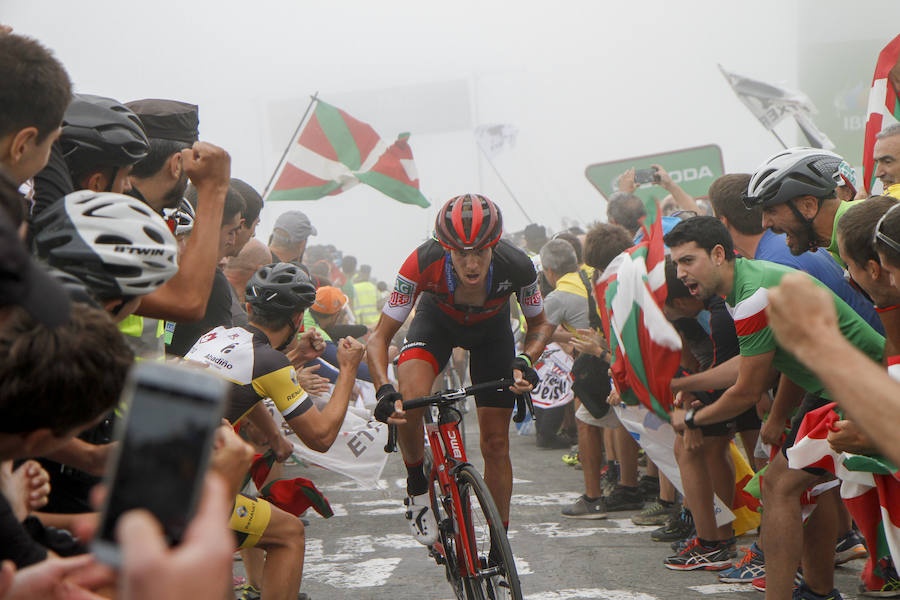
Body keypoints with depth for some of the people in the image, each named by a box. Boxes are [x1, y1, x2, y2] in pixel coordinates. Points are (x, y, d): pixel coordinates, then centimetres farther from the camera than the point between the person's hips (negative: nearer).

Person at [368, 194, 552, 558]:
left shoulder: (516, 266, -34)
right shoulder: (424, 264, -38)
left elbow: (540, 324, -13)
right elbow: (380, 337, -30)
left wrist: (526, 360, -33)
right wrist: (384, 390, -46)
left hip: (491, 329, 1)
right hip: (438, 320, -1)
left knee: (496, 445, 0)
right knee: (409, 400, -31)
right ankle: (417, 489, -4)